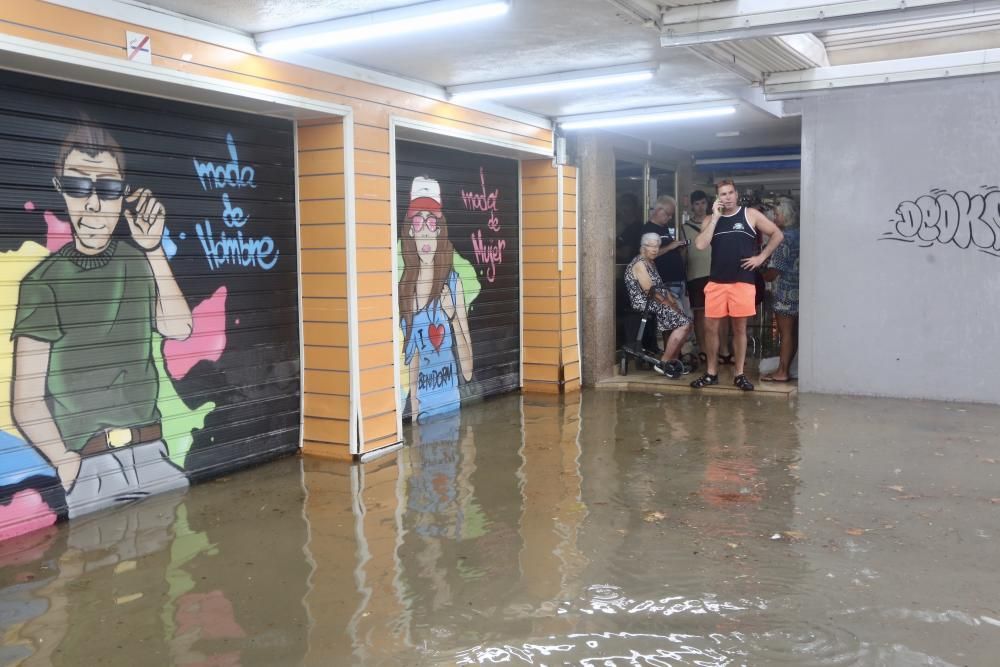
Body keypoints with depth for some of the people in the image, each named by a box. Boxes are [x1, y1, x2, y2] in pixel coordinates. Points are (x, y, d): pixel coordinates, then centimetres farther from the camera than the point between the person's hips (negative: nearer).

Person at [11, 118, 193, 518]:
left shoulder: (136, 258, 6)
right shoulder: (44, 282, -4)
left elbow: (179, 328, -5)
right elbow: (27, 400, -6)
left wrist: (154, 249, -9)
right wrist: (68, 465, -18)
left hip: (151, 454, 3)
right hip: (87, 467, -3)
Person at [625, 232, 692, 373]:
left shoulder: (650, 263, 17)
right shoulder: (640, 264, -14)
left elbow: (661, 287, 19)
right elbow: (649, 291, -21)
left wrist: (672, 300, 3)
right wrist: (668, 304, -15)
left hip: (654, 304, 10)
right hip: (645, 305, -10)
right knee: (684, 324, -16)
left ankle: (672, 361, 12)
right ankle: (663, 363, -12)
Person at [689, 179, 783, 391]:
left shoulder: (750, 215, 2)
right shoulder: (710, 219, 8)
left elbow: (777, 234, 5)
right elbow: (700, 245, -9)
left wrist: (761, 257, -3)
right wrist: (716, 217, -8)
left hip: (743, 281, -2)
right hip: (716, 281, 2)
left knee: (739, 328, 5)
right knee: (710, 327, 4)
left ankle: (740, 374, 14)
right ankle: (711, 372, 16)